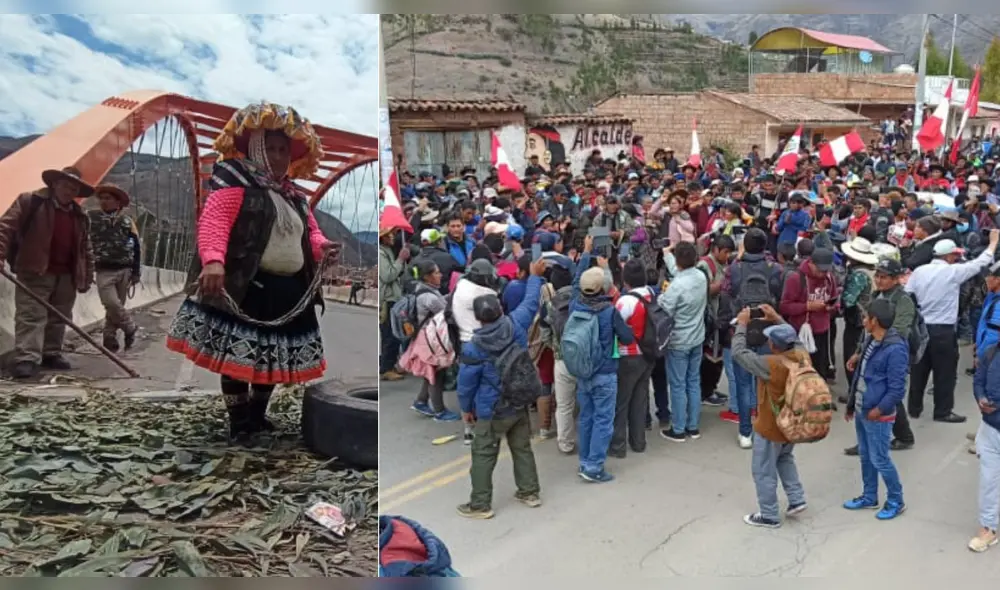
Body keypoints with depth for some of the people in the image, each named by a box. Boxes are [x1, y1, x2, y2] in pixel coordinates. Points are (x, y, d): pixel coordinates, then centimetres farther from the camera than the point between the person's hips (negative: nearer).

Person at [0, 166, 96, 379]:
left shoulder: (80, 216, 14)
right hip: (35, 273, -5)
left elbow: (86, 249, 17)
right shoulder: (29, 201, -2)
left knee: (58, 318, 12)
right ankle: (25, 359, -12)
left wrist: (87, 277, 14)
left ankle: (51, 354, 23)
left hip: (66, 276, 6)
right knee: (31, 316, -9)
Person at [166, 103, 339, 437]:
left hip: (288, 291, 7)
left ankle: (258, 415, 30)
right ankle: (238, 421, 13)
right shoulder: (237, 183, -4)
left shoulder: (295, 197, 19)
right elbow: (213, 221, -17)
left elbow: (311, 233, 23)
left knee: (274, 356, 13)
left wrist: (322, 247, -3)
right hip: (245, 287, -7)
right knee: (237, 355, -2)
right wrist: (213, 260, -34)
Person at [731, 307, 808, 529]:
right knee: (785, 458, 33)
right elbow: (795, 339, 12)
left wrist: (742, 324, -12)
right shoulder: (803, 356, -12)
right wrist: (778, 319, 10)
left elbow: (738, 353, -22)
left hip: (771, 428, -7)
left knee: (764, 471, 10)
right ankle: (797, 499, 30)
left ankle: (769, 516, 21)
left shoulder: (770, 365, -31)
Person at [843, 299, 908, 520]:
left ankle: (896, 501, 22)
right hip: (861, 411, 9)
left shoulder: (895, 349, -22)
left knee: (879, 460, 3)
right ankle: (869, 497, 33)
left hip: (877, 415, -8)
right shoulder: (869, 341, 4)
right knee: (865, 456, 18)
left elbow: (897, 389, -21)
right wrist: (851, 404, 14)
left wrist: (878, 410, -18)